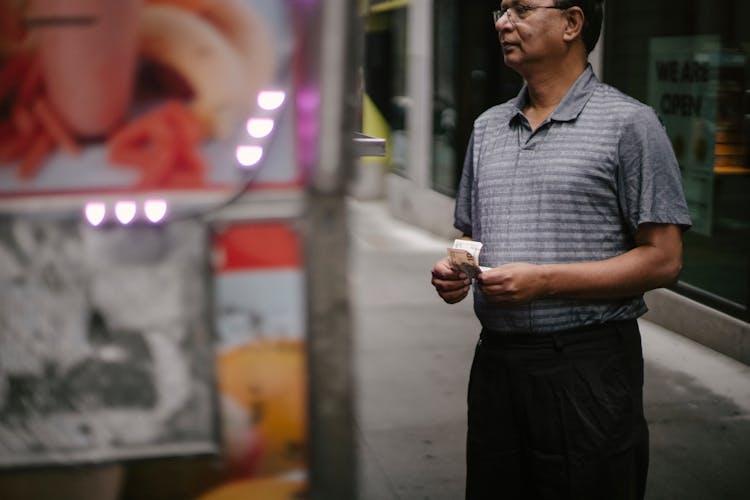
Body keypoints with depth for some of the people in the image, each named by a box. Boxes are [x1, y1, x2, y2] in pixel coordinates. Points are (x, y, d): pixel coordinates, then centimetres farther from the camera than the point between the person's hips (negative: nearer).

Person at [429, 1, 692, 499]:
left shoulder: (628, 123, -6)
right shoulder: (488, 127, 13)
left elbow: (663, 260, -10)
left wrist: (544, 281, -18)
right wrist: (454, 271, -2)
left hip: (587, 364, -5)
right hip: (495, 360, 6)